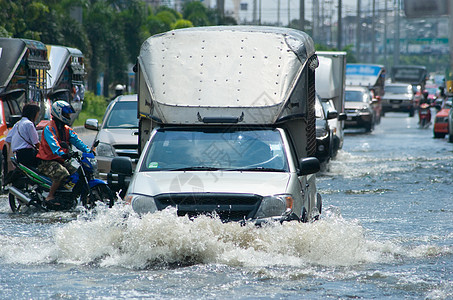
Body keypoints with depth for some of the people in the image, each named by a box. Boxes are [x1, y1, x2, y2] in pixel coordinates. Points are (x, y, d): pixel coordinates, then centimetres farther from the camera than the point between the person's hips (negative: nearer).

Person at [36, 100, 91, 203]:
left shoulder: (67, 129, 16)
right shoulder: (49, 128, -12)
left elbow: (76, 140, 6)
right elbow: (52, 143, -29)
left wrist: (87, 150, -11)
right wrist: (61, 153, -46)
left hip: (60, 161, 8)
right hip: (47, 162, -8)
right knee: (62, 174, -32)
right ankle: (50, 196, -23)